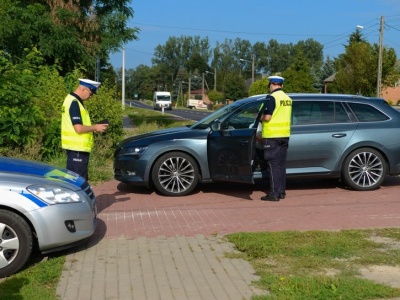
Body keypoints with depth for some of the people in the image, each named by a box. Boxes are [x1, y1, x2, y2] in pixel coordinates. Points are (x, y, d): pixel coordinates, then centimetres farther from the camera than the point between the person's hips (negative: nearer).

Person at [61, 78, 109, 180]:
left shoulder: (72, 100, 14)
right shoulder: (74, 102, -18)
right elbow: (78, 128, -23)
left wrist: (92, 127, 11)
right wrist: (95, 127, -9)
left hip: (75, 147, 10)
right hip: (77, 148, -10)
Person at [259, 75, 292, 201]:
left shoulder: (271, 98, -13)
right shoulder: (288, 98, 11)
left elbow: (267, 117, -18)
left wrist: (260, 117, 2)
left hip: (272, 136, -7)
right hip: (284, 135, 7)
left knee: (273, 164, -3)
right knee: (281, 164, 13)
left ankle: (274, 193, -3)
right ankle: (281, 191, 18)